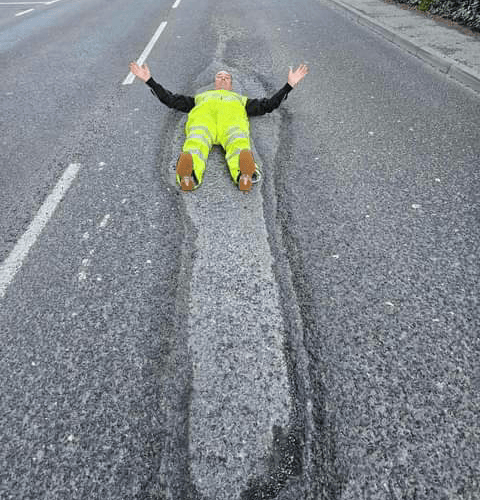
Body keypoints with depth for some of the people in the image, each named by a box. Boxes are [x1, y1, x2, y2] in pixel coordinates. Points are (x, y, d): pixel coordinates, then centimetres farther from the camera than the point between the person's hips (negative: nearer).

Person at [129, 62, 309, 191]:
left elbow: (269, 105, 39)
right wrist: (149, 79, 43)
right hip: (203, 113, 0)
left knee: (239, 143, -39)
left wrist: (290, 84, 38)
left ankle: (244, 174, -69)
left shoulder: (241, 99, 47)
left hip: (233, 115, 0)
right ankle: (188, 174, -68)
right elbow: (169, 99, 44)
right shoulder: (200, 97, 48)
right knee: (196, 143, -38)